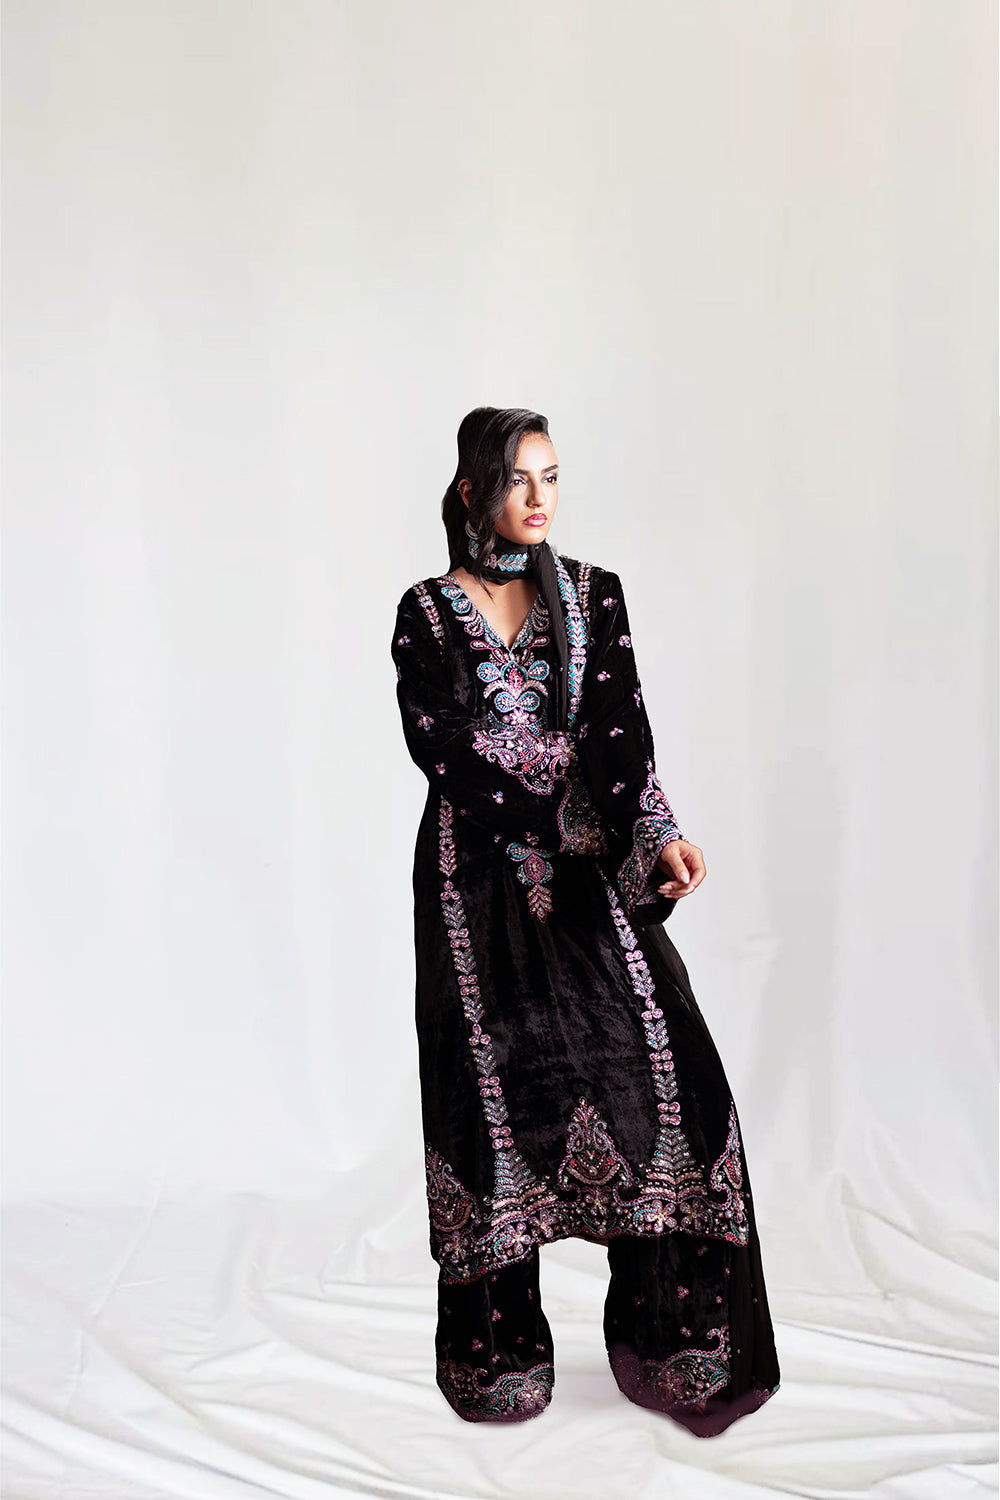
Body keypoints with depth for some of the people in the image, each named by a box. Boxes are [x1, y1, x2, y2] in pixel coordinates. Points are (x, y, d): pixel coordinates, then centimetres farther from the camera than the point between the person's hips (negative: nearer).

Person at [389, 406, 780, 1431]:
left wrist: (658, 833, -20)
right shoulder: (427, 612, 4)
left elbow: (620, 728, -4)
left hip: (582, 866, 2)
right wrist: (560, 768, -8)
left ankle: (668, 1339, 5)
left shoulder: (592, 595, 10)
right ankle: (497, 1347, 15)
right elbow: (435, 741, -9)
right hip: (475, 875, -2)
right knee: (495, 1077, -2)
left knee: (656, 1059, -9)